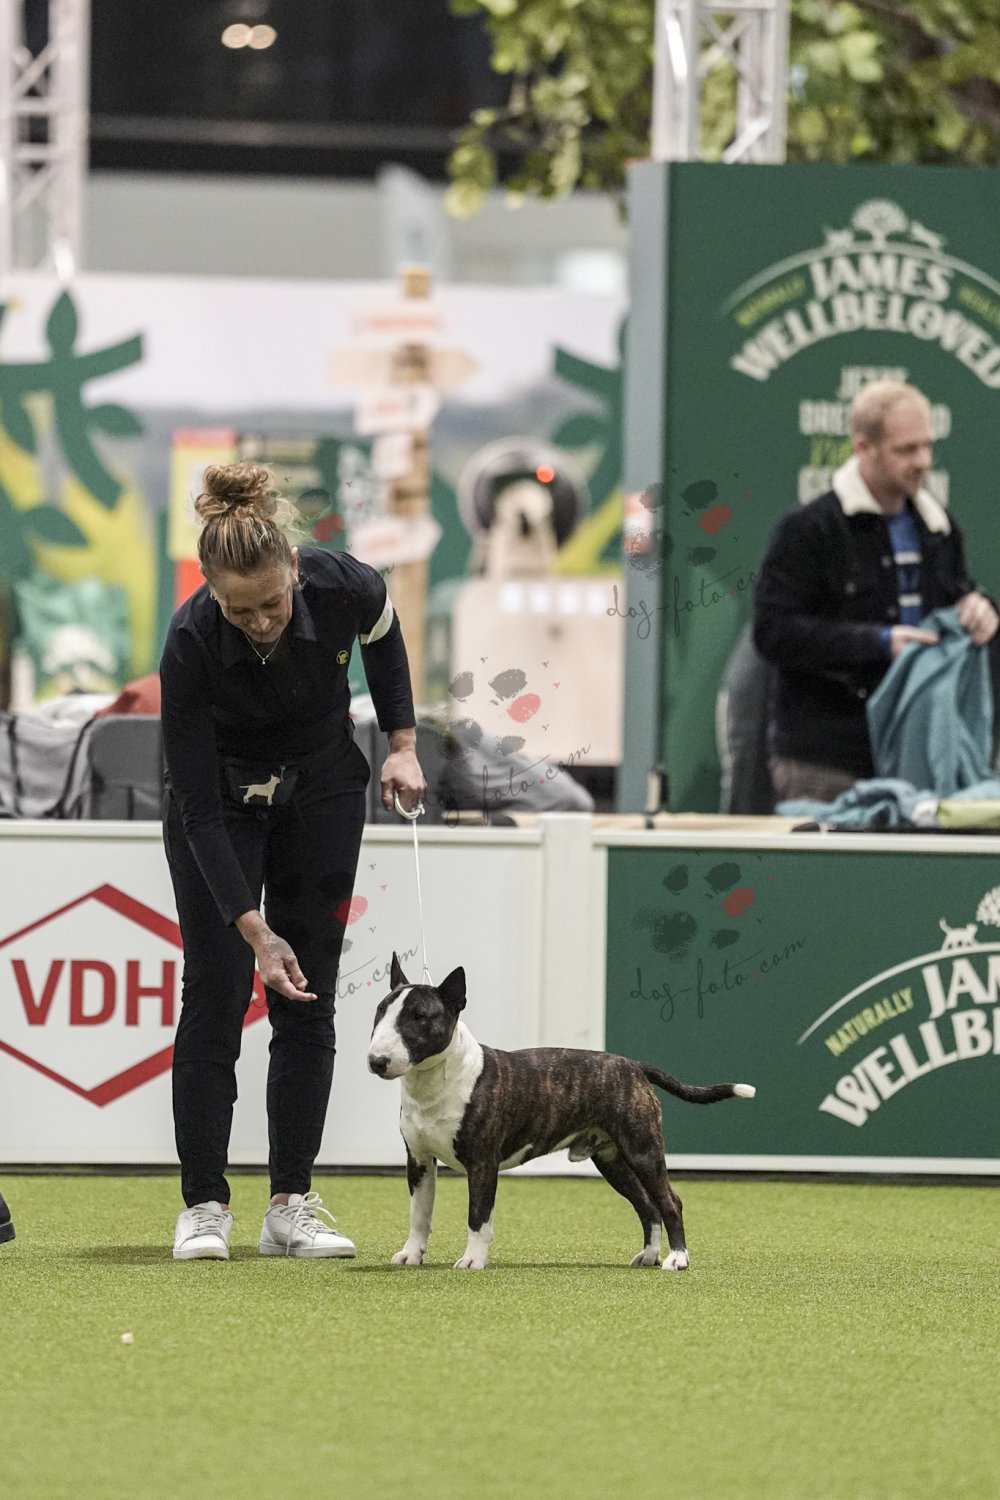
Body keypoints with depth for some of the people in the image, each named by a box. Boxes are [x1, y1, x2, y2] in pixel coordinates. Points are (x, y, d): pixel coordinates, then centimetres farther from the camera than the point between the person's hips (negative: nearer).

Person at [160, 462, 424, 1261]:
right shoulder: (191, 644, -34)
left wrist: (404, 744, -6)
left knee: (308, 997, -1)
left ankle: (292, 1204, 2)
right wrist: (254, 928, -33)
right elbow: (197, 805, -29)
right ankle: (205, 1206, -3)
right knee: (215, 992, -8)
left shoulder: (345, 588, -30)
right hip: (220, 799, -2)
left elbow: (386, 637, -1)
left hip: (321, 790, 2)